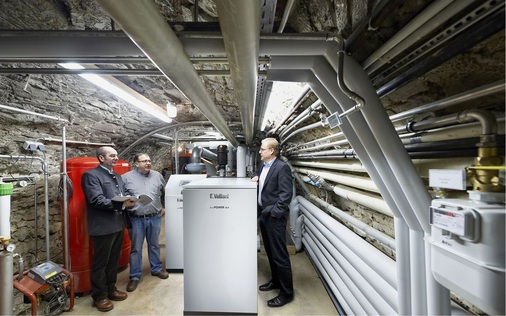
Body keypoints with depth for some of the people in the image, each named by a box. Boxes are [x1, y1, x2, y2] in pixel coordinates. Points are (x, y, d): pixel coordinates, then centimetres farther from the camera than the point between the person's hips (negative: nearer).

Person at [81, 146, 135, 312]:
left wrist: (130, 199, -9)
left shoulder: (117, 176, 16)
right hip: (103, 226, -7)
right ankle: (99, 296, 25)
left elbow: (126, 193, 14)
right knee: (100, 263, 8)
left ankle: (111, 289, 35)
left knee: (113, 260, 19)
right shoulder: (91, 175, -10)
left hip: (118, 224, 8)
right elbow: (97, 200, -19)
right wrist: (121, 203, -27)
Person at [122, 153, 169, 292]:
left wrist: (164, 207, 14)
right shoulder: (126, 177, -5)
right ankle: (135, 276, 26)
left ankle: (156, 269, 35)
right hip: (136, 219, -2)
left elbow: (165, 192, 16)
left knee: (154, 245, 17)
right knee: (136, 248, 10)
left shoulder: (157, 176, 4)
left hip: (155, 217, 3)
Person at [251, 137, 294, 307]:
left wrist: (274, 212, -20)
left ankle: (286, 292, 21)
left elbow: (286, 194, -20)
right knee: (270, 252, 21)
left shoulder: (282, 167, -16)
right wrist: (257, 178, 4)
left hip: (274, 217, -9)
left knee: (280, 255, 3)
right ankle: (275, 280, 40)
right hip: (263, 215, 9)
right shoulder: (264, 166, 11)